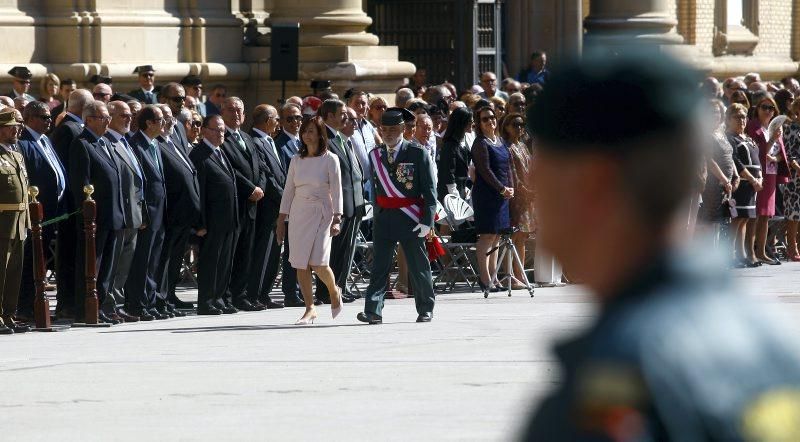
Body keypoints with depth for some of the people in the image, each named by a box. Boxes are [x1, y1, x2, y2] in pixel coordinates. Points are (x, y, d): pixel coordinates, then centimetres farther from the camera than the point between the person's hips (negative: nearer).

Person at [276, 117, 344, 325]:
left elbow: (336, 191, -5)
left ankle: (334, 291, 17)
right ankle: (310, 308, 7)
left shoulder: (329, 159, -3)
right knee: (301, 263, -1)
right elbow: (288, 190, 13)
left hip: (321, 213, -4)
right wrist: (281, 219, 10)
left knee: (318, 263, -13)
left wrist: (337, 219, -12)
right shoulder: (296, 160, 9)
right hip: (299, 213, 4)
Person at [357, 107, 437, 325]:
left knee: (418, 266, 6)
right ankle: (373, 310, -9)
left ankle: (425, 309, 19)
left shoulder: (418, 154, -3)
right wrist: (377, 215, 9)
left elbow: (429, 189, -5)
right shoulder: (375, 155, 10)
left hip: (410, 218, -3)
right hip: (383, 217, 3)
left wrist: (427, 220, -11)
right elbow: (375, 188, 14)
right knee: (379, 265, -4)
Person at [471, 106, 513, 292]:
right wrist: (502, 189, -14)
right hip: (486, 194, -8)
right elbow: (485, 171, -15)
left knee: (495, 235, 9)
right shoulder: (481, 143, -9)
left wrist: (510, 187, 4)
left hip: (502, 194, 8)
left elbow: (508, 166, 18)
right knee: (487, 235, -9)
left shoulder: (500, 141, 16)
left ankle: (492, 275, 14)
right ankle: (485, 279, -8)